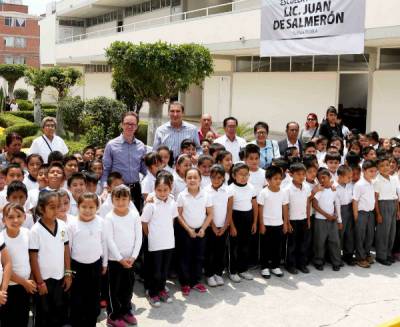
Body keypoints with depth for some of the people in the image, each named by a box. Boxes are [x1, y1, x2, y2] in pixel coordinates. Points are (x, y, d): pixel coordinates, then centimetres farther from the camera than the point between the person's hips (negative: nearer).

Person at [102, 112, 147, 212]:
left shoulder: (141, 146, 5)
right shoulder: (112, 145, -4)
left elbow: (145, 170, 12)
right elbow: (105, 170, -3)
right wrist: (105, 188, -16)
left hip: (135, 189, 3)